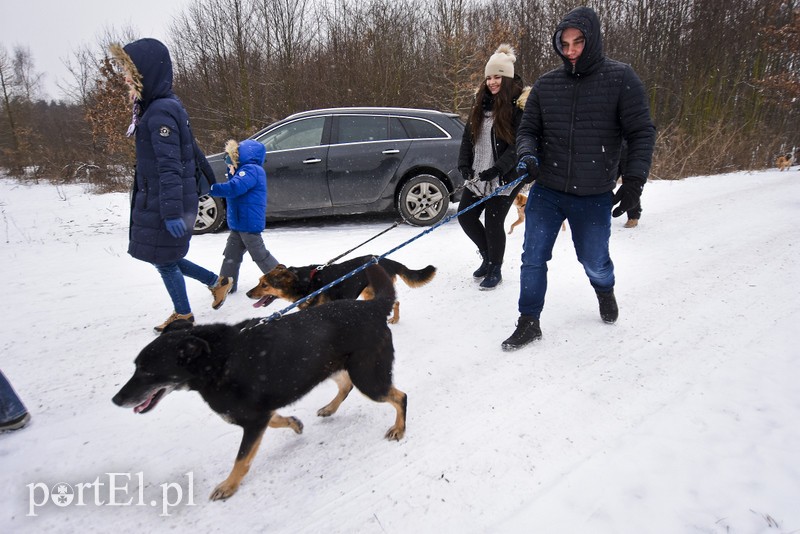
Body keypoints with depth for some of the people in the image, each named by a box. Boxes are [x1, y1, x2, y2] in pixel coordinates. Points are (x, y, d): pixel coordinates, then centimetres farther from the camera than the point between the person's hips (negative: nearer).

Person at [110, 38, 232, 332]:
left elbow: (169, 167, -24)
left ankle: (183, 315, 25)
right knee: (165, 259, 19)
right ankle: (217, 282, 29)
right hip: (155, 201, 9)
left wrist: (171, 212, -25)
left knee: (165, 261, 7)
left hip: (163, 205, -9)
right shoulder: (164, 106, 11)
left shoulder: (160, 113, -19)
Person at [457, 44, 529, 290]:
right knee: (465, 217, 9)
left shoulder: (519, 105, -10)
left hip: (505, 178, -7)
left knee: (493, 223, -2)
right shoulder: (482, 102, 10)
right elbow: (468, 135, 11)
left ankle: (495, 270, 20)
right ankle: (488, 255, 34)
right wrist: (464, 164, -2)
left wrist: (498, 168, -24)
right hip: (477, 176, 7)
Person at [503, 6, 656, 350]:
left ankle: (605, 291, 48)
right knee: (533, 258, 2)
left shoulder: (620, 78, -7)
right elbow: (527, 130, 7)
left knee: (594, 262, 14)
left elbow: (642, 133, -6)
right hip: (546, 192, 2)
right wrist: (527, 155, -14)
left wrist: (634, 180, -15)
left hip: (594, 196, -2)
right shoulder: (546, 84, 1)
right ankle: (529, 323, 19)